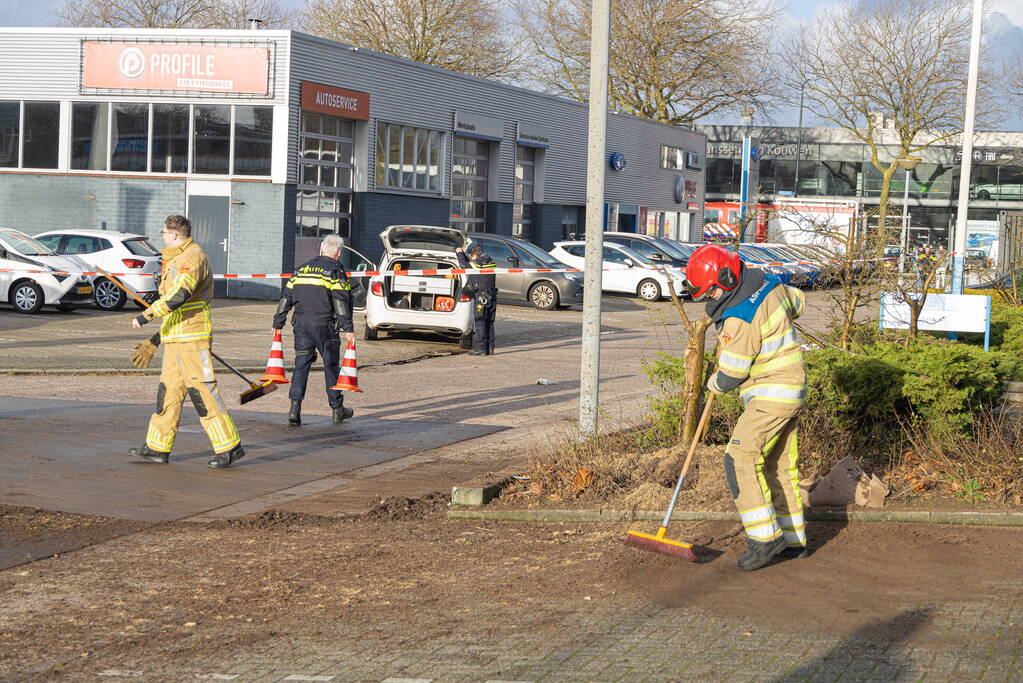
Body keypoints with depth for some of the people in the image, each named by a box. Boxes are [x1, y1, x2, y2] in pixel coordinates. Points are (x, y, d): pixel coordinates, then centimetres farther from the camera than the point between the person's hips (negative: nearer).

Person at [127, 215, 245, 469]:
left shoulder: (192, 257, -12)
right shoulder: (177, 260, 22)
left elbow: (178, 296, -28)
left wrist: (146, 316, -26)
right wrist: (153, 342, 27)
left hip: (191, 338, -10)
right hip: (176, 340, 10)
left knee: (202, 391, -11)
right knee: (168, 390, 12)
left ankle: (230, 447, -9)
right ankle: (158, 448, 19)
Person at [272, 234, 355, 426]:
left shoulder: (302, 269, 14)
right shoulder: (335, 270, -3)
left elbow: (286, 298, 14)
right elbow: (341, 302, -12)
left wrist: (278, 323, 20)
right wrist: (348, 329, -13)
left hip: (301, 324, 4)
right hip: (324, 325, -4)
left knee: (301, 364, 4)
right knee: (331, 365, 7)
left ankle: (295, 408, -8)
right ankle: (337, 409, 16)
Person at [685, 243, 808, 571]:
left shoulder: (739, 319, -24)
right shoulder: (768, 283, 3)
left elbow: (732, 374, -16)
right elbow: (797, 302, 24)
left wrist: (714, 383, 5)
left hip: (772, 396, -10)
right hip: (791, 391, 10)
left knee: (741, 459, -15)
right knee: (779, 465, 15)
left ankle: (766, 537, -16)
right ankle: (793, 539, 22)